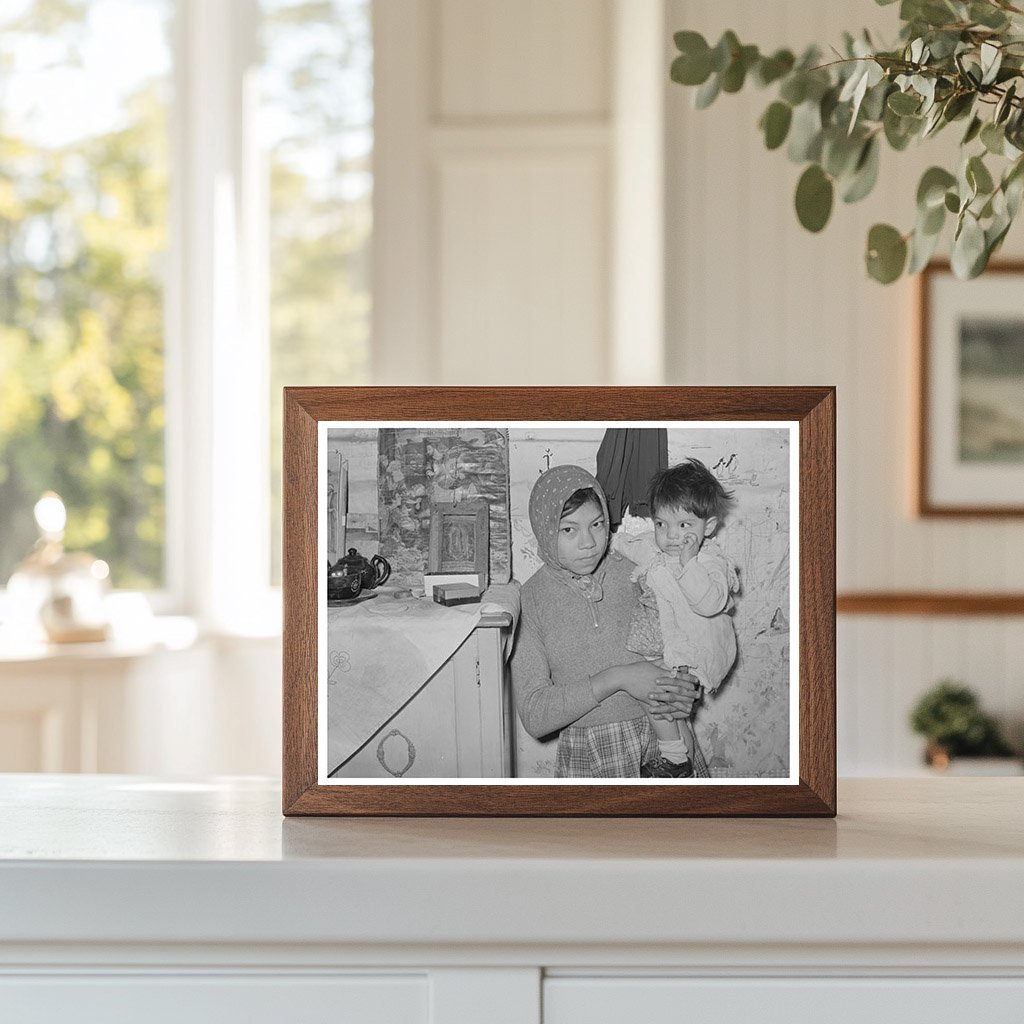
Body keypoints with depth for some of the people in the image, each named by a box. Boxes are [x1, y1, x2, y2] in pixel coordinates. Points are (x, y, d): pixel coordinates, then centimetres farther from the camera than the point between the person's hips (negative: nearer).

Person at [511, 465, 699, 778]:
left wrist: (684, 689, -11)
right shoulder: (530, 600, -4)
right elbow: (534, 716, -10)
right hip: (586, 759, -2)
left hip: (663, 741, 2)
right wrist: (615, 679, -18)